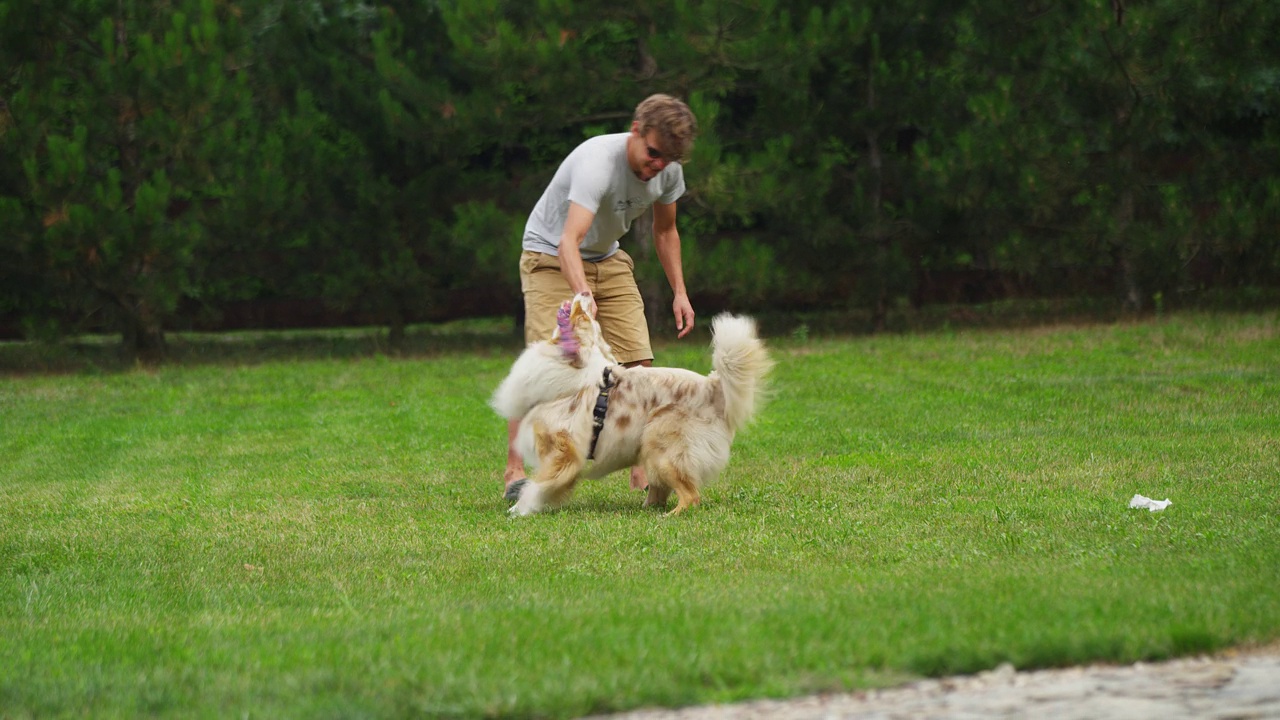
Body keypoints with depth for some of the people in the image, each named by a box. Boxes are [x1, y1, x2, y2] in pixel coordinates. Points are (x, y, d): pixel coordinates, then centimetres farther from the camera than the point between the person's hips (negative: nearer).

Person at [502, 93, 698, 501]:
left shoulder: (668, 171, -10)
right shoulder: (597, 162, -33)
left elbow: (665, 232, 10)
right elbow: (569, 242, -45)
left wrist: (679, 293, 5)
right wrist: (583, 297, -60)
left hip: (608, 262, 6)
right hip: (550, 258, -6)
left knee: (638, 363, -7)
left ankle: (642, 470, -3)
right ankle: (515, 473, -14)